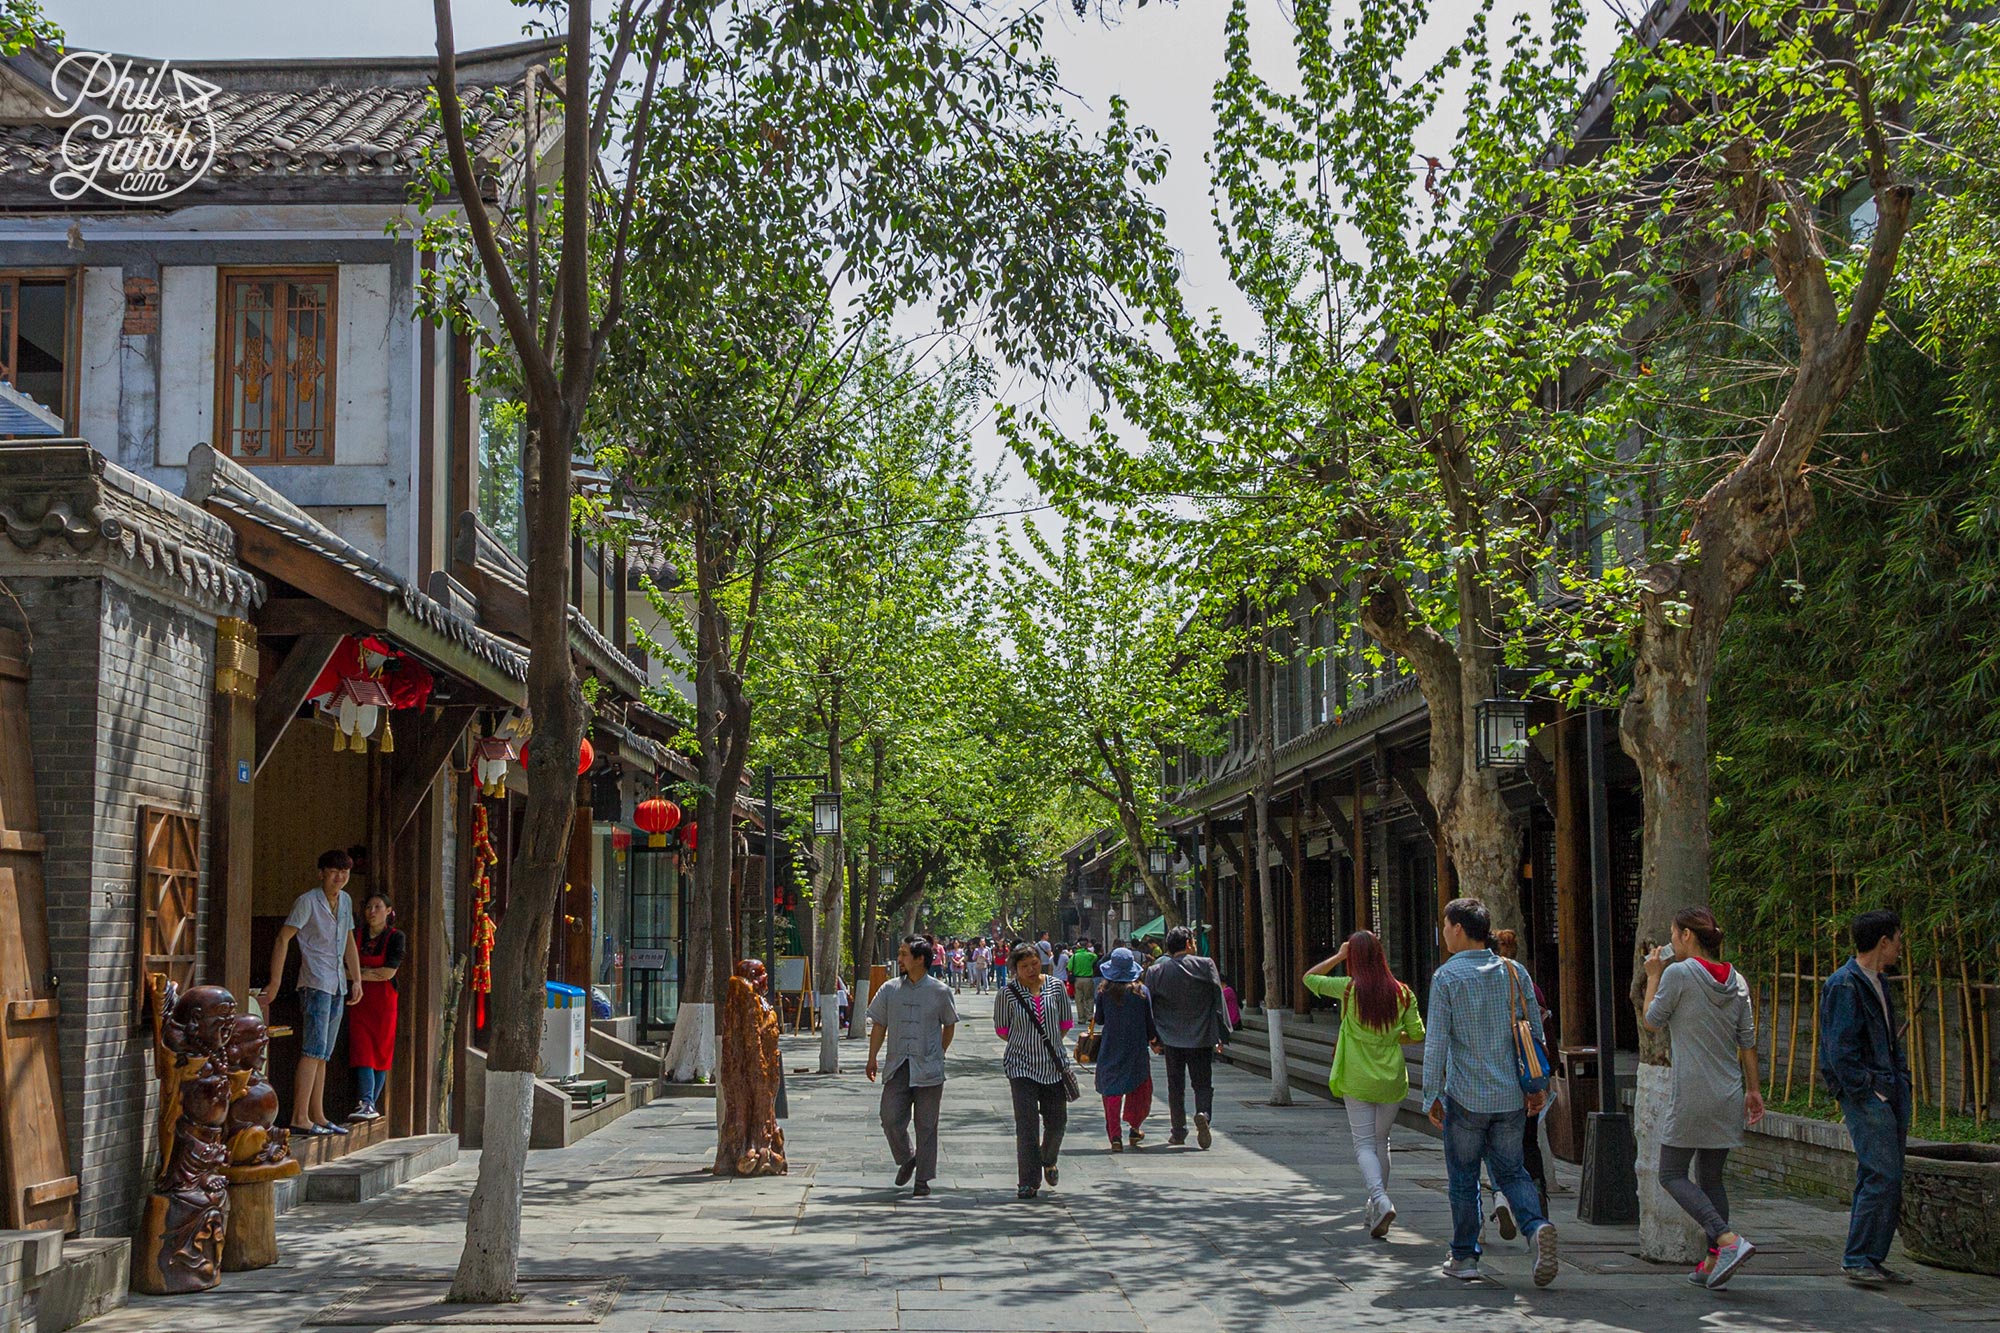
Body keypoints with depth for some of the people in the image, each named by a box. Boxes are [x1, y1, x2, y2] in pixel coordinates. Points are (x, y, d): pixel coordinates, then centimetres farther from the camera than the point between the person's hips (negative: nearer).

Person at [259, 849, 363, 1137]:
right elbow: (283, 940, -10)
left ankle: (318, 1116, 12)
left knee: (323, 1055, 9)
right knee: (313, 1051, -15)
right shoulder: (308, 901, -8)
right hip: (315, 983, -8)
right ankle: (300, 1118, -18)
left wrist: (356, 980, 19)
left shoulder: (345, 900, 14)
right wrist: (274, 984, -14)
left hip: (336, 987, 8)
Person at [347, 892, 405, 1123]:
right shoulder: (357, 937, 11)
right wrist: (374, 972, -8)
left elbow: (389, 973, -9)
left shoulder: (395, 937, 0)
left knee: (380, 1054, 0)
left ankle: (371, 1104, 6)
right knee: (362, 1054, -10)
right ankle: (368, 1104, -17)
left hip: (383, 1002, -3)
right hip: (360, 1001, 3)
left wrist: (361, 973, -4)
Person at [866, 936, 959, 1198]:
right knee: (891, 1119, -6)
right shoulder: (889, 989, 6)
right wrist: (872, 1059, 6)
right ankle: (907, 1159, 22)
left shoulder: (940, 991, 0)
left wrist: (938, 1055, 9)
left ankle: (923, 1180, 11)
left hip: (928, 1070, -2)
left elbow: (949, 1025, 13)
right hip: (897, 1067, 2)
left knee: (926, 1126, 2)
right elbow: (879, 1025, 11)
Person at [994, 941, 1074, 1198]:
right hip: (1021, 1067, -3)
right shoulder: (1008, 993, -6)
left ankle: (1048, 1161, 39)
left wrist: (1051, 1042, 8)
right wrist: (1026, 1042, 3)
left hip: (1054, 1064, 3)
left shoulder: (1056, 987, 1)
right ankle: (1028, 1182, -1)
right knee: (1027, 1125, -7)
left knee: (1057, 1121, 9)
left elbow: (1066, 1022, 12)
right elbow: (1001, 1030, 4)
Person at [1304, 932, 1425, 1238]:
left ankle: (1380, 1199, -22)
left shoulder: (1349, 989, -10)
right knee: (1381, 1141, 17)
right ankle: (1376, 1210, 22)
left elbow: (1309, 977, 4)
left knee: (1364, 1144, 1)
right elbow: (1417, 1034, 0)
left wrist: (1338, 956, 7)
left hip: (1357, 1079, -3)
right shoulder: (1402, 993, -4)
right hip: (1392, 1079, 3)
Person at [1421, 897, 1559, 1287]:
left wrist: (1432, 1095, -3)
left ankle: (1465, 1257, 16)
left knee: (1463, 1178, 9)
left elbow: (1436, 1042, -10)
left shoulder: (1447, 976, -8)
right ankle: (1537, 1227, -13)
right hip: (1511, 1096, 4)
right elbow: (1536, 1032, 6)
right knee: (1511, 1171, 12)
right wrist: (1537, 1086, 15)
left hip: (1466, 1095, -4)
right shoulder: (1515, 972, 4)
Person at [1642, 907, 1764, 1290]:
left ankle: (1728, 1239, -16)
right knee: (1711, 1178, 14)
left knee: (1672, 1175, 1)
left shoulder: (1678, 973, -11)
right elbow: (1748, 1042, 10)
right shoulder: (1736, 981, 8)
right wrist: (1753, 1091, 16)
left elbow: (1652, 1022, -1)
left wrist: (1653, 976, 10)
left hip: (1692, 1096, -7)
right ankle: (1713, 1262, 9)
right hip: (1729, 1097, 7)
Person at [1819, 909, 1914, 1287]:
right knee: (1882, 1177, -14)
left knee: (1887, 1180, 9)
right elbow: (1840, 1050, -16)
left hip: (1889, 1092, 9)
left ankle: (1872, 1260, 14)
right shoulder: (1844, 985, -12)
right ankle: (1858, 1260, -8)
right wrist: (1868, 1091, -16)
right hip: (1863, 1095, -9)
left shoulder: (1878, 984, 19)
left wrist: (1901, 1091, 16)